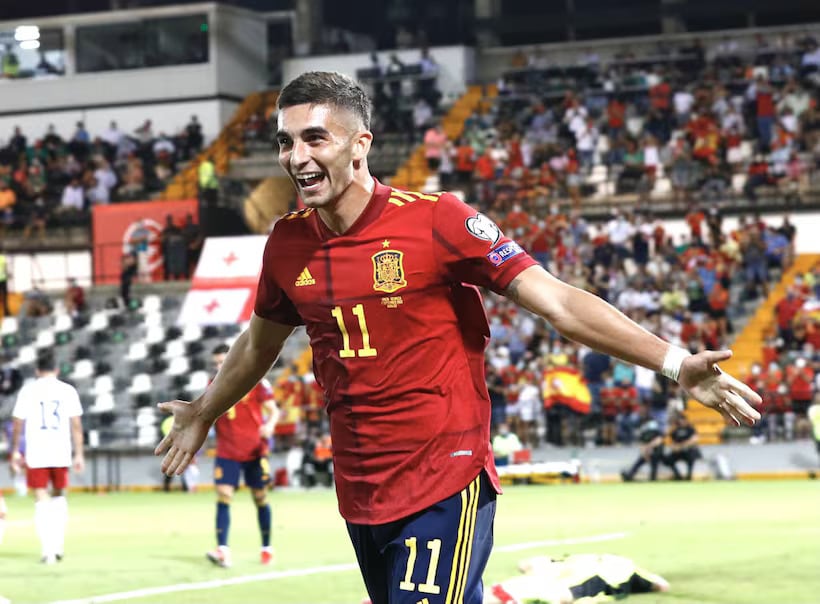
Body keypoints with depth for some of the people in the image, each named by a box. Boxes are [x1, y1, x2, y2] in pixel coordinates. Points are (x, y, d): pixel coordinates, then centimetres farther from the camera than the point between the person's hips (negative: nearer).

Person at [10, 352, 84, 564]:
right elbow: (76, 425, 2)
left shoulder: (28, 390, 1)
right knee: (59, 496, 20)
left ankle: (48, 550, -8)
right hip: (61, 453, 2)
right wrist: (79, 454, 5)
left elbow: (18, 423, 2)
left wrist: (15, 451, 12)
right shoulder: (68, 390, 4)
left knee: (42, 501, 1)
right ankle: (59, 545, 15)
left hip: (36, 454, -2)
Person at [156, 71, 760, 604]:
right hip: (359, 494, 6)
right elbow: (260, 341, 25)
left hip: (445, 486, -5)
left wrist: (675, 362, -22)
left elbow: (557, 301, -14)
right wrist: (205, 412, 40)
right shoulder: (287, 243, 4)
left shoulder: (435, 220, -12)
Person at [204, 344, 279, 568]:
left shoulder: (255, 380, -5)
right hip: (226, 453, 2)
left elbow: (273, 410, -4)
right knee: (223, 498, -13)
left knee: (260, 498, 6)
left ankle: (267, 548, 22)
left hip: (254, 451, -2)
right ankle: (222, 550, -21)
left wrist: (269, 425, -24)